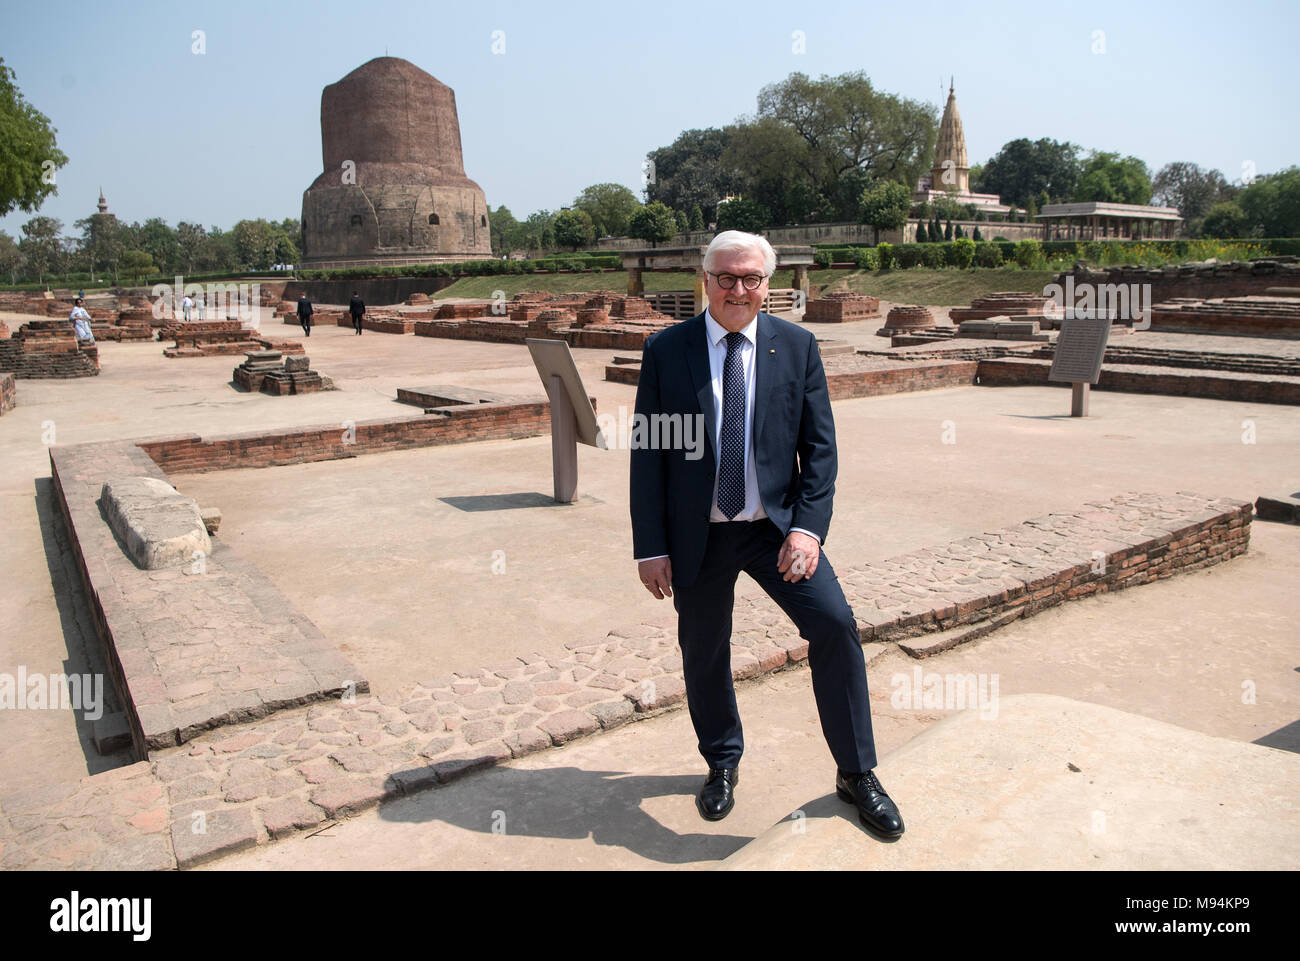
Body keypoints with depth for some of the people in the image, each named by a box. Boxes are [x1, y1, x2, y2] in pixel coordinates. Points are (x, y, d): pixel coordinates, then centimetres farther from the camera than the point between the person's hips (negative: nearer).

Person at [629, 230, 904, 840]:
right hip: (697, 536, 0)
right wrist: (650, 546, -5)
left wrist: (808, 527, -13)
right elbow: (647, 454, -1)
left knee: (835, 625, -14)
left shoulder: (797, 347, 1)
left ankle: (856, 774, 7)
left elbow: (820, 446, 0)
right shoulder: (665, 350, -2)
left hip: (777, 526, 0)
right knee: (703, 654, 11)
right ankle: (722, 764, 38)